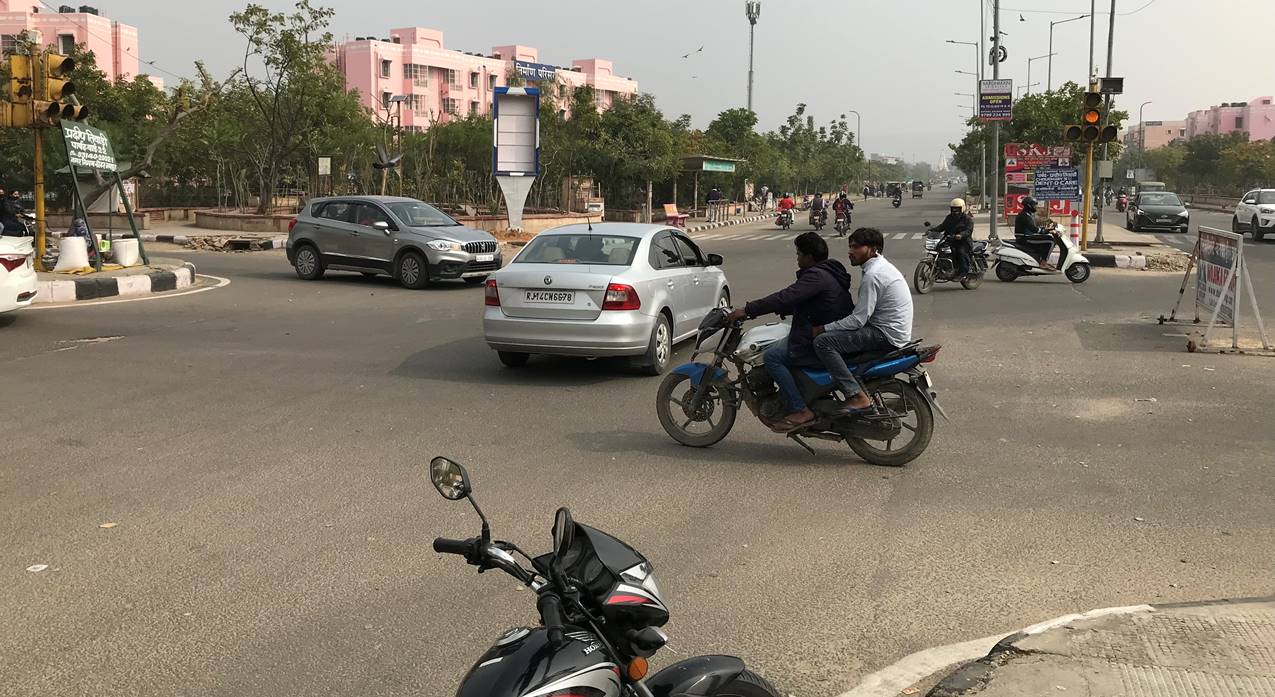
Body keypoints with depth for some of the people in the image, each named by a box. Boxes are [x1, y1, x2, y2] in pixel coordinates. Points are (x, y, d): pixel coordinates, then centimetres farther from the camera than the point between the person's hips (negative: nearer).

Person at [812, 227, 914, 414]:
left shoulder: (872, 275, -18)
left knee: (823, 342, -19)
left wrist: (823, 328, -14)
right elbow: (863, 311, 19)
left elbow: (858, 320, -21)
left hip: (887, 336, -11)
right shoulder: (881, 266, 14)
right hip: (895, 332, 11)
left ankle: (857, 397, -23)